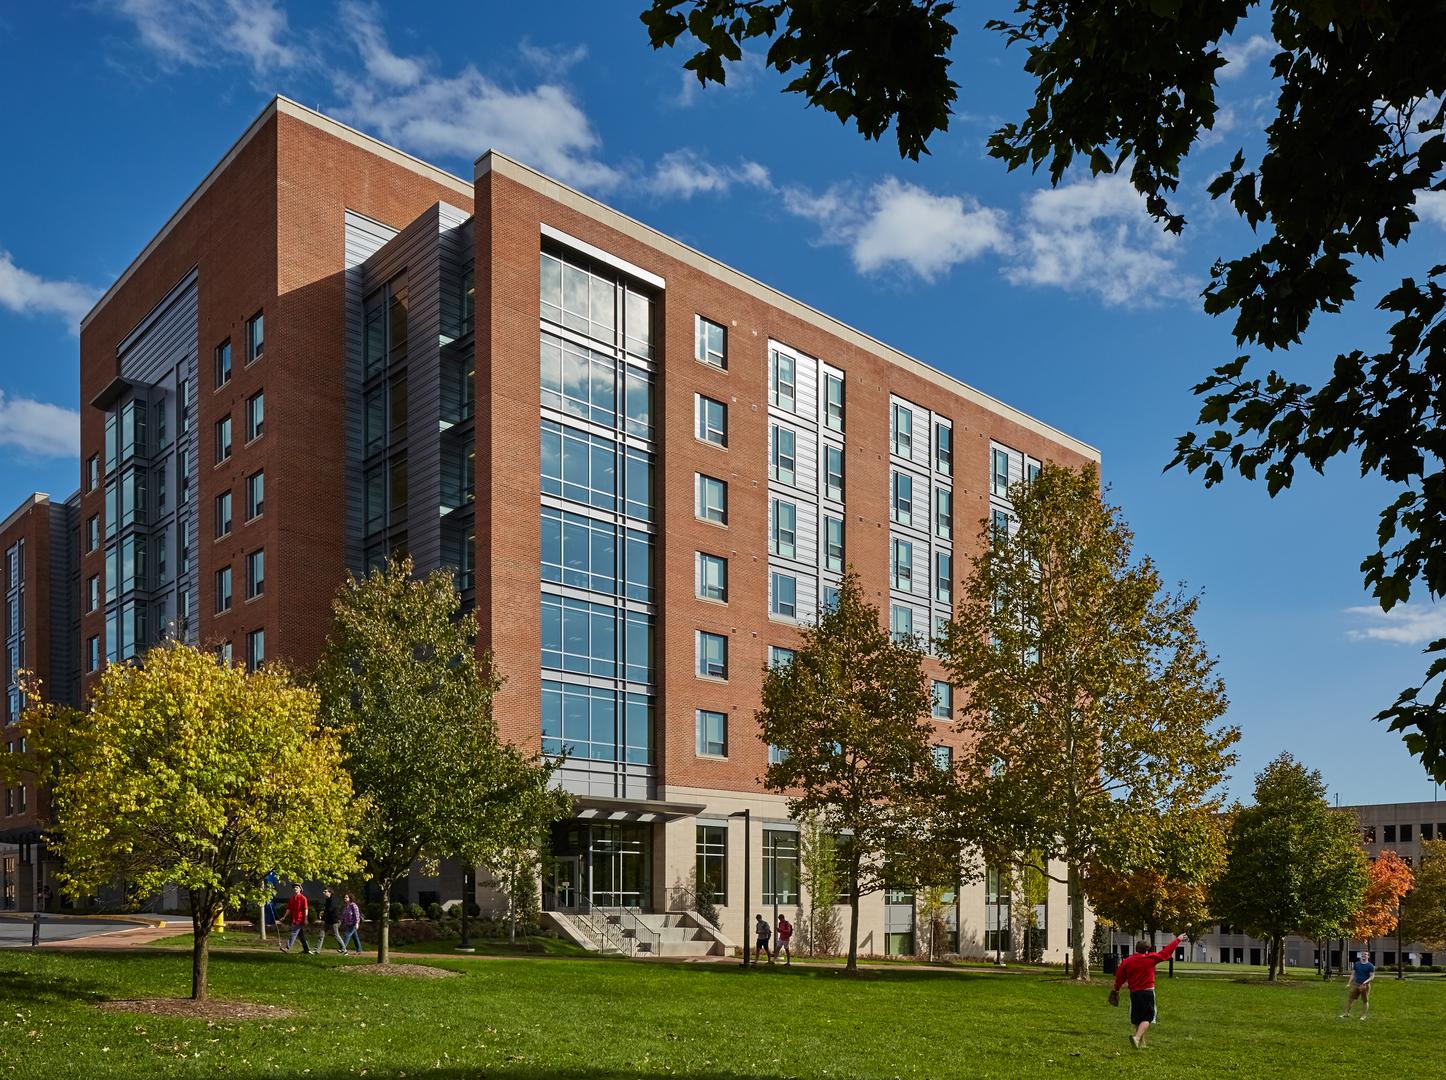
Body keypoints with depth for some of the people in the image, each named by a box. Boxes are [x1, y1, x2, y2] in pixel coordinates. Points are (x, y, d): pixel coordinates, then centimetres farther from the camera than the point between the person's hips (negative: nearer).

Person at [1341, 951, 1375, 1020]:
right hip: (1355, 984, 3)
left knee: (1365, 1001, 4)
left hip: (1365, 985, -3)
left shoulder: (1370, 966, -3)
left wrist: (1366, 982, -21)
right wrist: (1349, 983, 7)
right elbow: (1353, 974, 13)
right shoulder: (1356, 964, 9)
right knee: (1350, 998, 0)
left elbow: (1372, 976, -6)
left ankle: (1363, 1016, 15)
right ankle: (1346, 1013, 6)